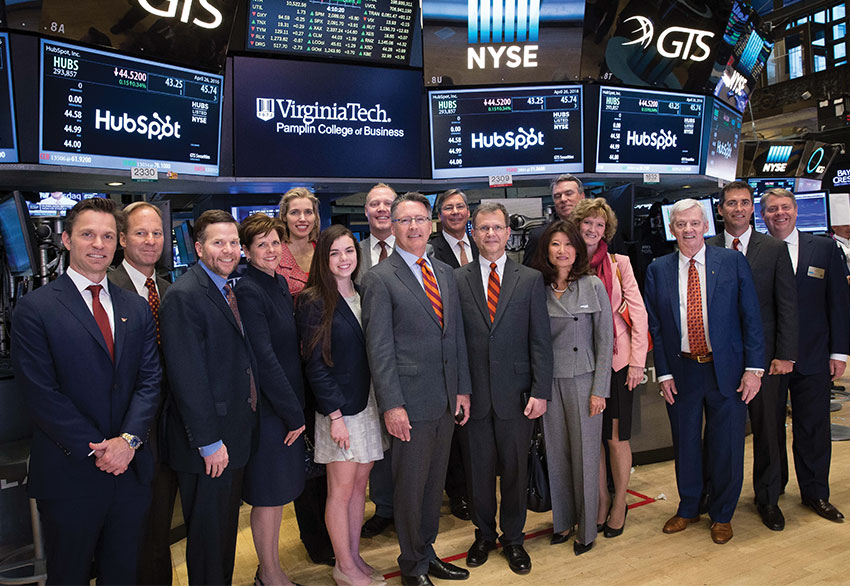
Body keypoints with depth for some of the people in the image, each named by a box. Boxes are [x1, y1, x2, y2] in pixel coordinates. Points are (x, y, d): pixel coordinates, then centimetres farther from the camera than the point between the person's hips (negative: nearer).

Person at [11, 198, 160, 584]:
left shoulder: (137, 309, 7)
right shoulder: (34, 309, -7)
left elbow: (150, 380, 2)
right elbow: (42, 394, -13)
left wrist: (128, 439, -13)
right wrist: (97, 450, -15)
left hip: (131, 469, 4)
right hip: (69, 476, -4)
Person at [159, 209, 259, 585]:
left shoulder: (229, 292, 11)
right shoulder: (183, 296, -17)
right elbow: (187, 377, -21)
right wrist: (209, 442, -20)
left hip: (236, 437, 9)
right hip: (208, 446, -9)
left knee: (227, 528, 22)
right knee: (208, 534, 8)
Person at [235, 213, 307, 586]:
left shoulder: (280, 283, 9)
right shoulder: (248, 290, -17)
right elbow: (264, 357, -20)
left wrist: (297, 407, 9)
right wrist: (295, 414, -15)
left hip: (288, 402, 8)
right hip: (268, 405, -8)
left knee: (278, 491, 18)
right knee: (269, 492, 6)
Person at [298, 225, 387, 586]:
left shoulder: (363, 295, 9)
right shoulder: (314, 302, -9)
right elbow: (315, 365, -11)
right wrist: (335, 414, -15)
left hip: (368, 404, 6)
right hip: (340, 408, -6)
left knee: (360, 485, 13)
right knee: (341, 489, 5)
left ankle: (354, 557, 28)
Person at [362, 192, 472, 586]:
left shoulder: (445, 273, 11)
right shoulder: (379, 279, -8)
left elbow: (456, 336, 13)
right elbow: (378, 348, -12)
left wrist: (462, 389, 10)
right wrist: (392, 405, -16)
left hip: (446, 401, 6)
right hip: (410, 403, -6)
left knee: (434, 483, 18)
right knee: (410, 486, 7)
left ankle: (427, 552, 36)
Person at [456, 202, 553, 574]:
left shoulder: (530, 279, 3)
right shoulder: (457, 279, 2)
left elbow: (541, 341, 0)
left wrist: (540, 391, -5)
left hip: (516, 395, 0)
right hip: (473, 394, 0)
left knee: (515, 470, 11)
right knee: (478, 470, 12)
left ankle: (513, 538, 32)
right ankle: (484, 534, 34)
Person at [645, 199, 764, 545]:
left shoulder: (733, 262, -1)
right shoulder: (658, 270, 3)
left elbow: (751, 318, -2)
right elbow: (655, 326, 3)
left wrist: (754, 369, -7)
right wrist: (663, 373, -1)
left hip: (726, 370, -1)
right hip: (681, 371, 1)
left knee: (726, 446, 9)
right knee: (685, 444, 13)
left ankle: (722, 514, 30)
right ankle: (688, 508, 34)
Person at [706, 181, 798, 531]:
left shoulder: (774, 249, 4)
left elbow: (787, 305, 2)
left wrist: (785, 355, -4)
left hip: (763, 354, 0)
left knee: (767, 427, 9)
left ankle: (767, 499, 26)